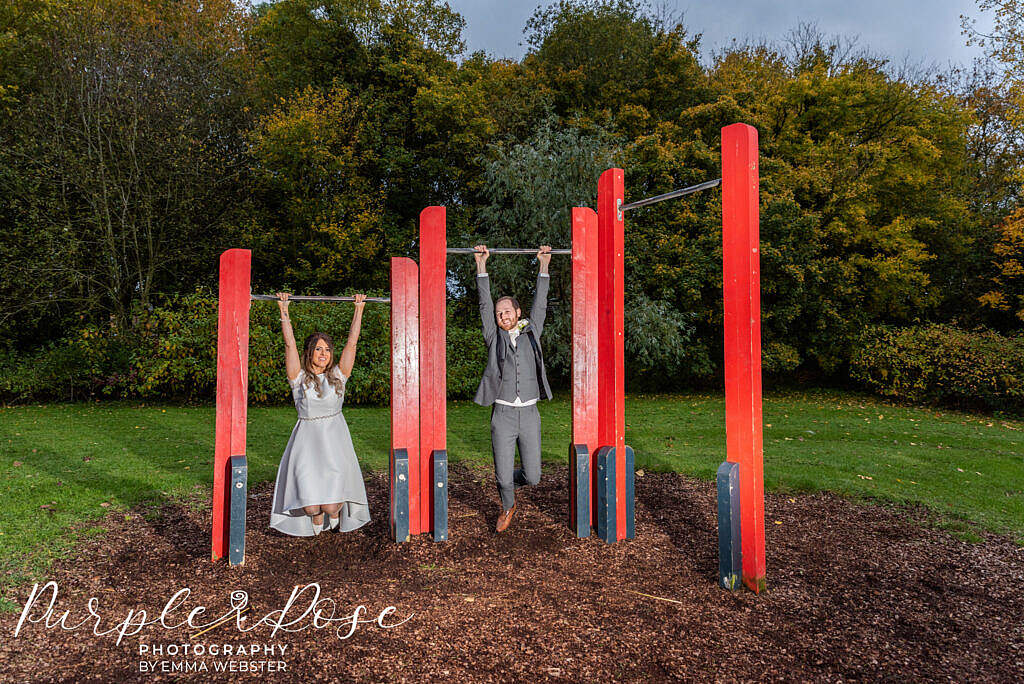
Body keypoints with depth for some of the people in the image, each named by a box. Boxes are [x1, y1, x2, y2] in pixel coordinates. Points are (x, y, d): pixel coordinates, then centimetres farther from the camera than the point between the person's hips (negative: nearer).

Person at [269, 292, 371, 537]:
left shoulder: (338, 376, 7)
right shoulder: (299, 378, 3)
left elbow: (352, 342, 7)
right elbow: (290, 344, -1)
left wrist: (359, 310, 7)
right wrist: (284, 310, -3)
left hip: (335, 442, 1)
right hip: (307, 441, 0)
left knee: (331, 505, -10)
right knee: (311, 506, -8)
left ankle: (335, 514, 28)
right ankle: (317, 521, 29)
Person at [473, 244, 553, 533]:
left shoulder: (531, 332, 10)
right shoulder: (494, 337, 6)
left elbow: (540, 303, 12)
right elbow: (485, 303, 4)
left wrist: (544, 265, 12)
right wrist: (482, 265, 1)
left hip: (529, 413, 1)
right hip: (503, 414, -1)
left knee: (532, 476, 4)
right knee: (503, 475, 2)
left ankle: (513, 478, 39)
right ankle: (508, 507, 34)